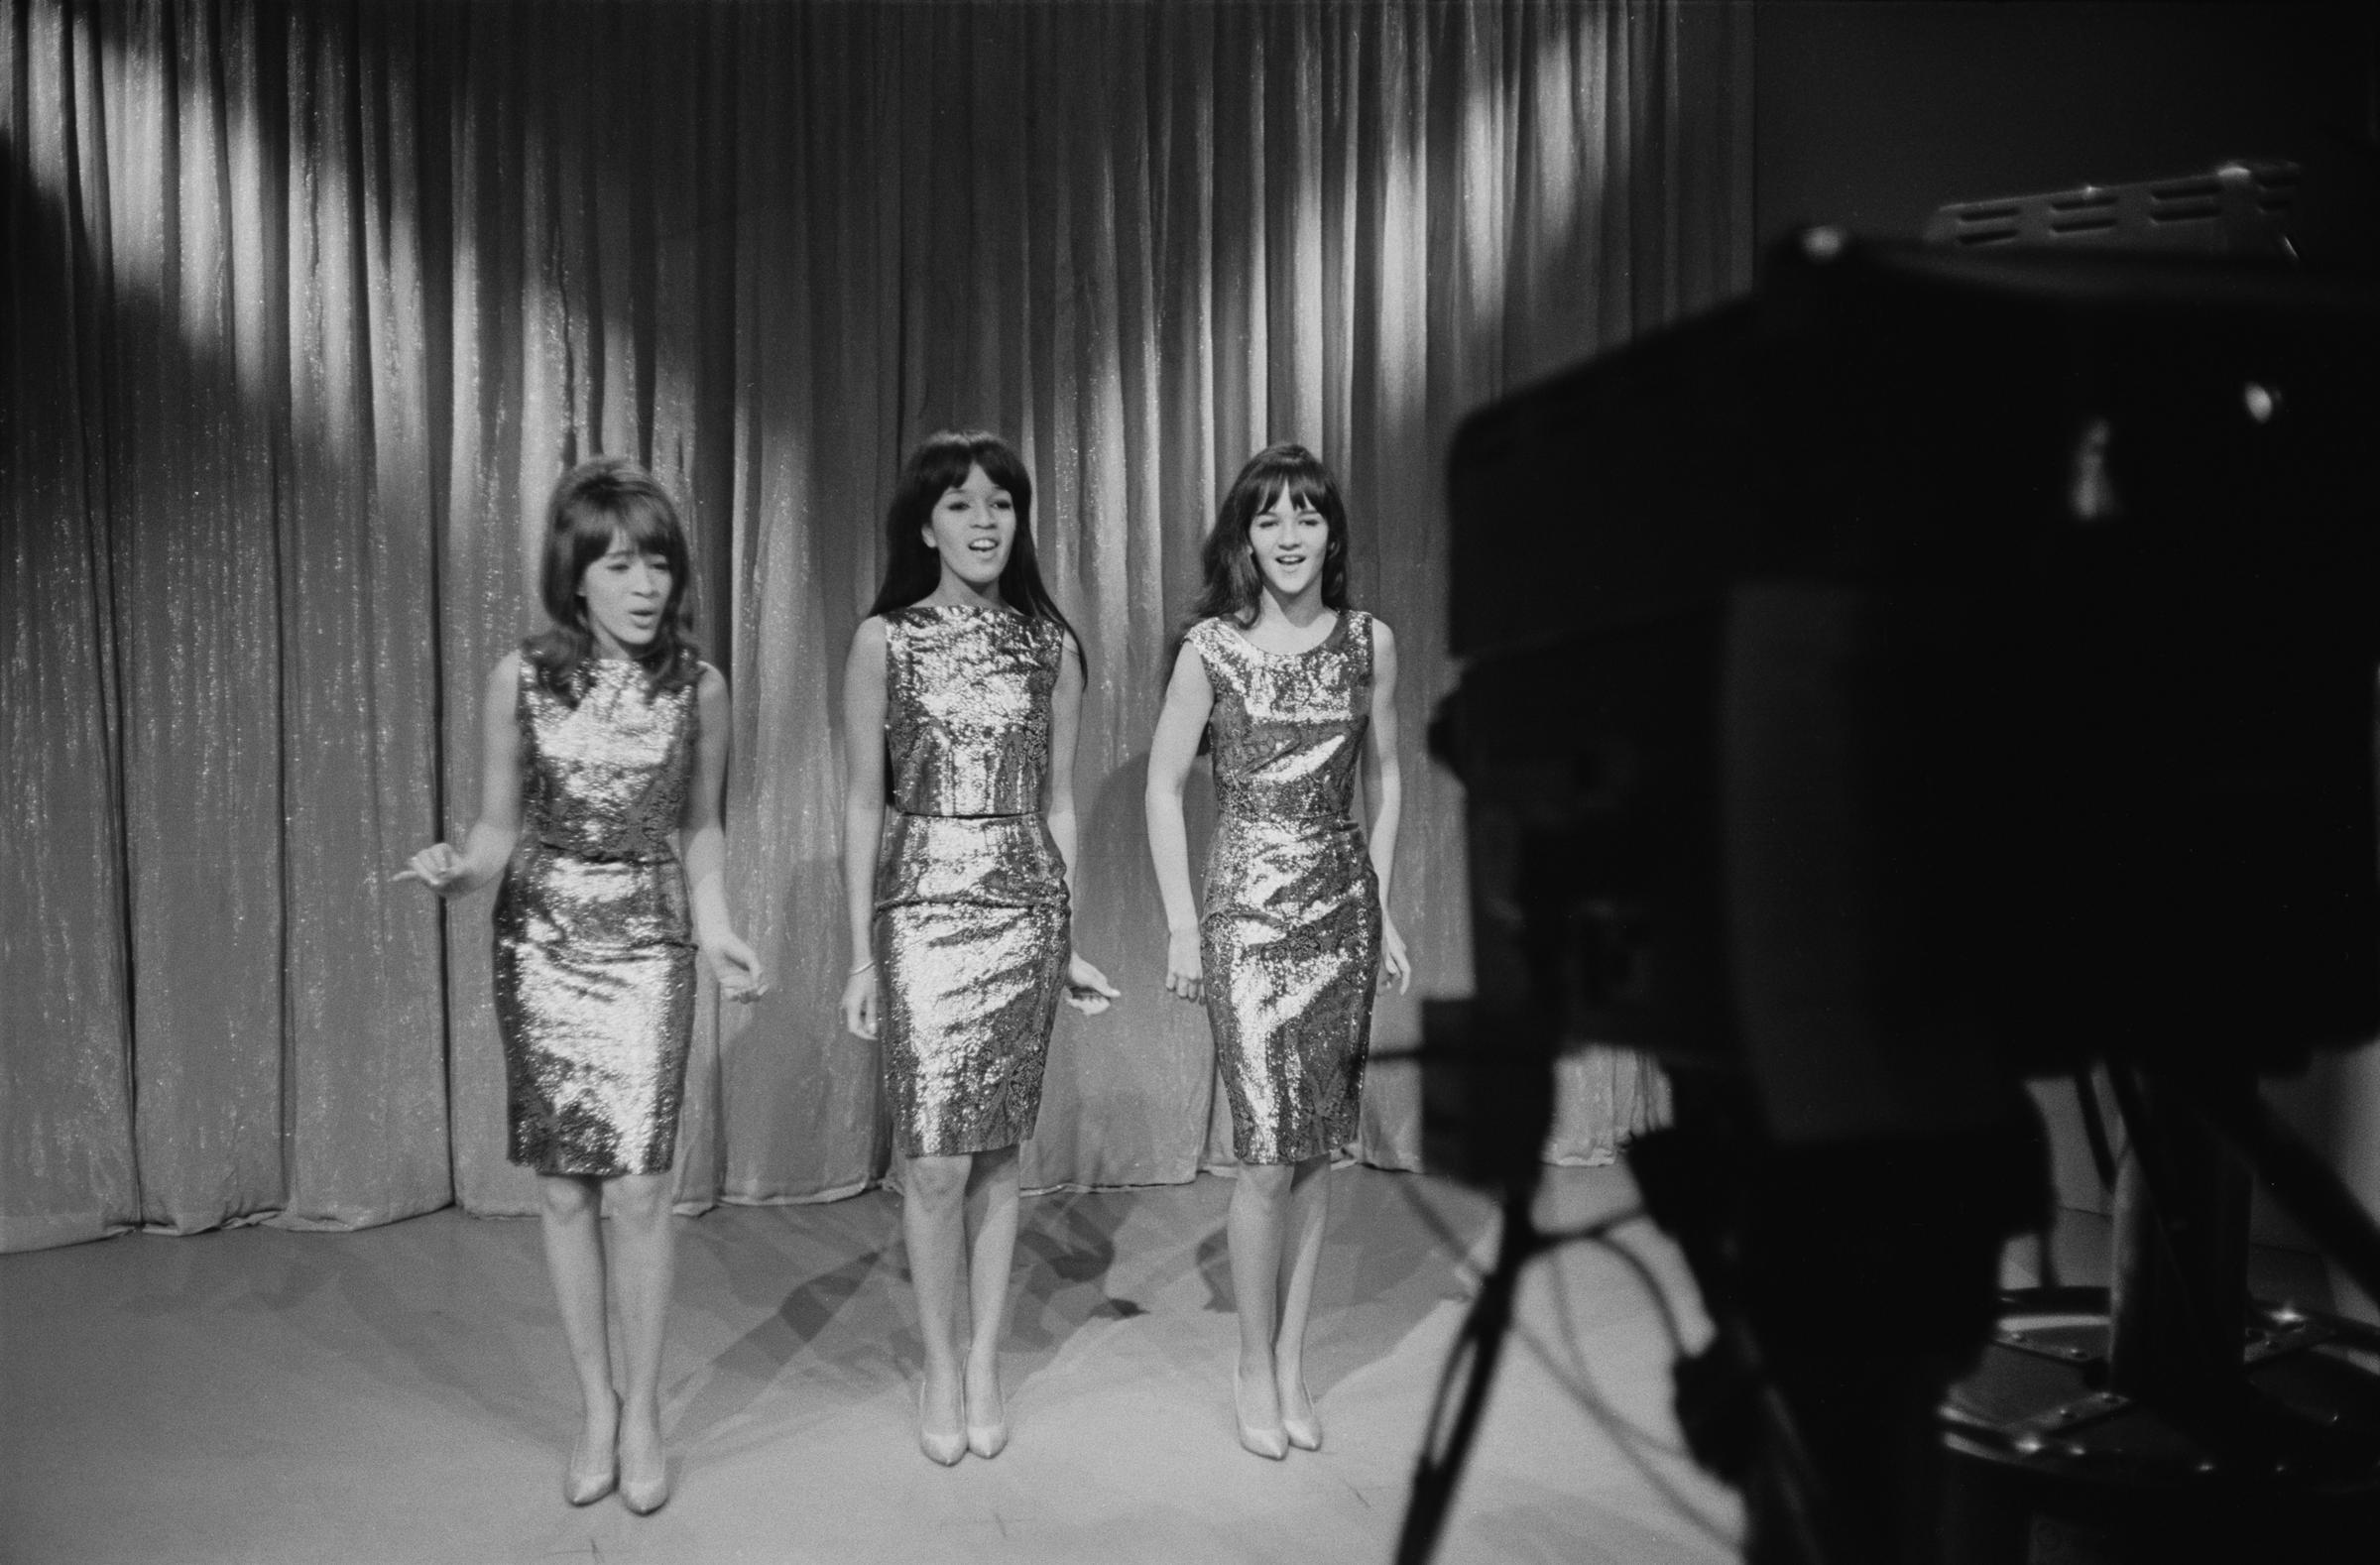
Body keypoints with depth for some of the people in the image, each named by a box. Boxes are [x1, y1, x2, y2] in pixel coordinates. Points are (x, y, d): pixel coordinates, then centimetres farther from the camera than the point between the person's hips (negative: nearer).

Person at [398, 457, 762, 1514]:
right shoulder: (519, 679, -5)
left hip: (648, 953, -1)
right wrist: (457, 871, -17)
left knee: (638, 1190, -3)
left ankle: (642, 1412, 17)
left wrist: (716, 934, -5)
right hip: (540, 949, 1)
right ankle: (596, 1406, 24)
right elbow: (500, 829, 3)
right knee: (564, 1189, 6)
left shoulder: (699, 689, -4)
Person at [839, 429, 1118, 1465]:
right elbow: (863, 803, 2)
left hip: (1025, 906, 2)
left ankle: (985, 1367, 22)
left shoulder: (1051, 646, 6)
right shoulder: (885, 642, 0)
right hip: (922, 904, -2)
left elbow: (1057, 805, 11)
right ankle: (940, 1369, 16)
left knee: (999, 1152, 7)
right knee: (935, 1158, -4)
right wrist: (860, 956, -1)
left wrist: (1067, 941, 10)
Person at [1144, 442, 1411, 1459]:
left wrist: (1384, 909, 9)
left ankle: (1292, 1361, 22)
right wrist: (1180, 926, -5)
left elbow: (1384, 775, 13)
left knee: (1317, 1149, 8)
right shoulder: (1211, 646, -5)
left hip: (1344, 906, 3)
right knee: (1268, 1154, -5)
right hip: (1250, 907, -3)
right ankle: (1254, 1368, 14)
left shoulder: (1369, 641, 4)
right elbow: (1164, 786, -1)